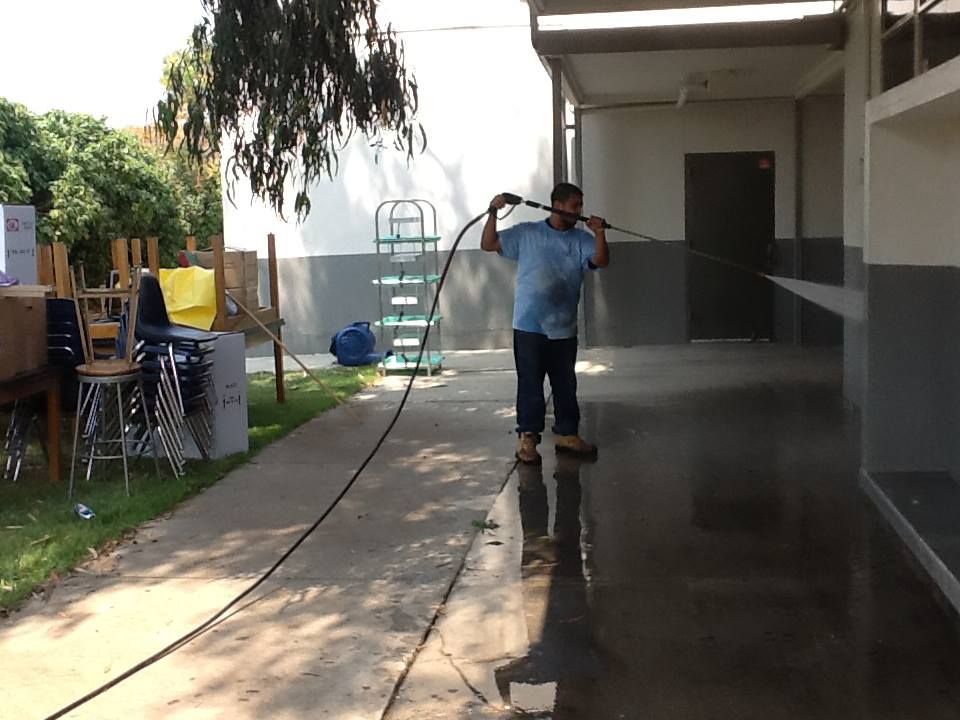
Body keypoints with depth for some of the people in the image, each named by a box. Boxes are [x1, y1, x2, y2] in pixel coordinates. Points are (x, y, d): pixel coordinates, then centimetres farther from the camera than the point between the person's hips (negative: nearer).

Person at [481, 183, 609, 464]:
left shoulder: (581, 239, 6)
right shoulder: (526, 234, -1)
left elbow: (601, 260, -8)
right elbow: (488, 244, -1)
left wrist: (599, 233, -22)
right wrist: (493, 213, -13)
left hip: (564, 328, 3)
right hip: (529, 326, -3)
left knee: (566, 385, 11)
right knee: (530, 384, 1)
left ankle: (567, 434, 23)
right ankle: (527, 438, 7)